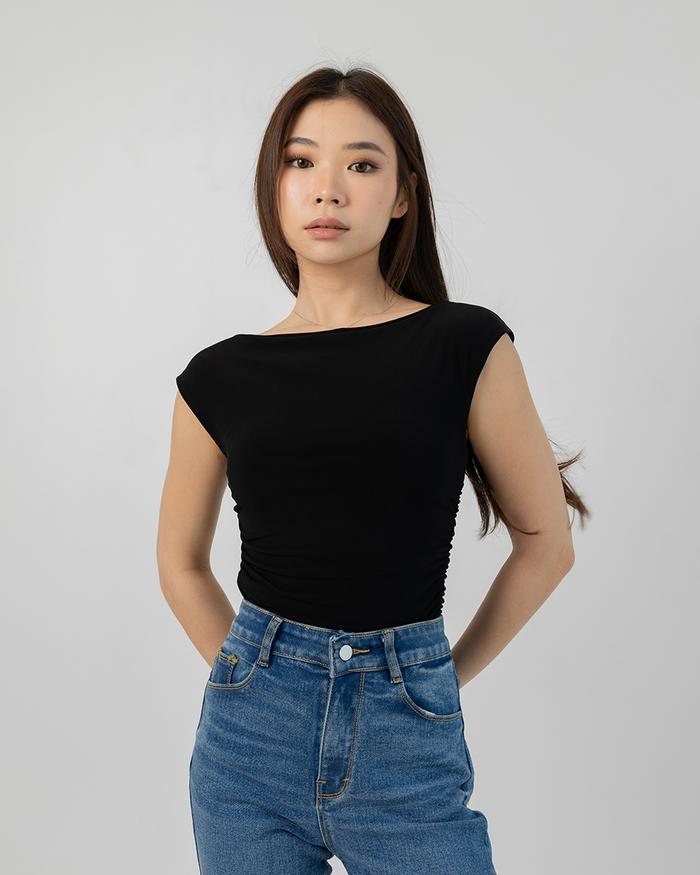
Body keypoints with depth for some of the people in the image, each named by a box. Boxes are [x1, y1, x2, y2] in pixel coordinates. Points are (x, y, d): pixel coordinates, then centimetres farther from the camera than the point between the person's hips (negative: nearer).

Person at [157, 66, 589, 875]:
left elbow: (545, 540, 2)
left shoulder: (466, 347, -5)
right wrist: (253, 679, 6)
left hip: (407, 738, -2)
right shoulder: (221, 378, 1)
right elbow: (181, 561, 14)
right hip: (250, 736, 2)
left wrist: (443, 677, 3)